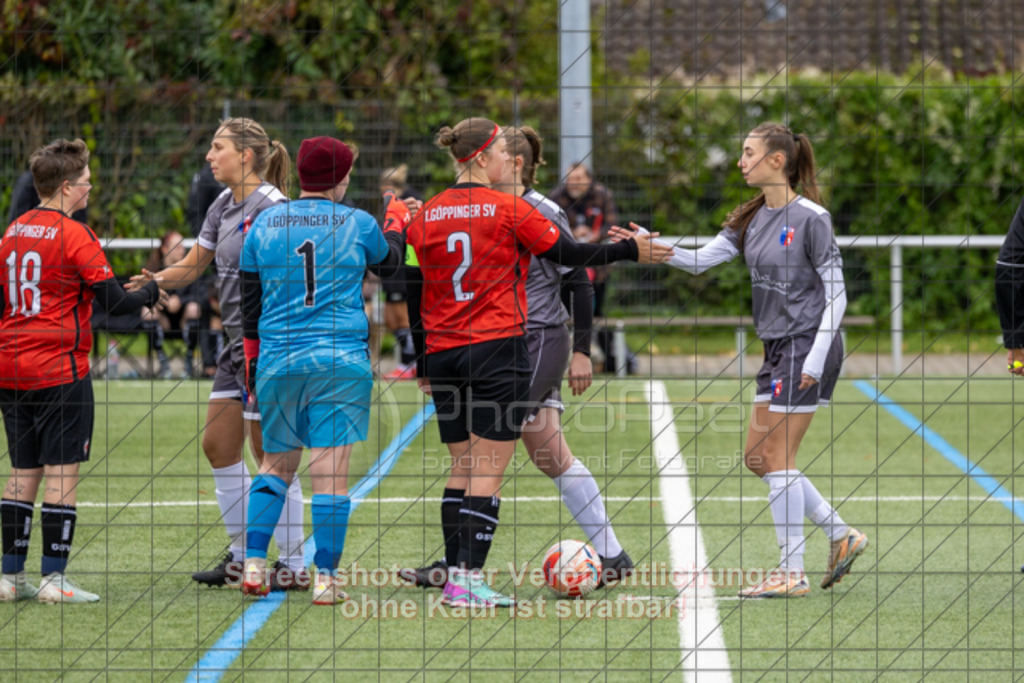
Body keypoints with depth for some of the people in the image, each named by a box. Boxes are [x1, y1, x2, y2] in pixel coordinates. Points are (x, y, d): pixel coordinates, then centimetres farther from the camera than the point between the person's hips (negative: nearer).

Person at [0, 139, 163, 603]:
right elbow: (115, 301, -12)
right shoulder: (74, 236, -11)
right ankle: (53, 578, -6)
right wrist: (150, 294, 7)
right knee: (62, 473, -3)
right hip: (60, 369, -7)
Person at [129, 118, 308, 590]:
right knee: (218, 445, 11)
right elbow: (191, 267, 18)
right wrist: (157, 279, -2)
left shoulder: (272, 207, -16)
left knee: (271, 453, -4)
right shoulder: (224, 207, 12)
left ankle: (293, 565, 3)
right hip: (239, 343, 9)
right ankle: (241, 556, 21)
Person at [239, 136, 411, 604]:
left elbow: (248, 302, 11)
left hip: (278, 360, 3)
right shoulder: (358, 224, -2)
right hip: (341, 362, -3)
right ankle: (325, 579, -3)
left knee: (276, 464, 15)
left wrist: (250, 363, 19)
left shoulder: (263, 224, 5)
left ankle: (254, 565, 5)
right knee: (331, 472, -2)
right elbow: (390, 259, 19)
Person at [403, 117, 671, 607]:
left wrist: (423, 364, 17)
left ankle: (455, 573, 8)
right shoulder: (509, 210, -7)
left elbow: (413, 295, 9)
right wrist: (631, 251, 14)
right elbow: (569, 254, 1)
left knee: (462, 467, 12)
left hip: (443, 355, 5)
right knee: (488, 470, -5)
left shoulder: (425, 216, 6)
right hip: (497, 347, -5)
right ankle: (468, 578, -12)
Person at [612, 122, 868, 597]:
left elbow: (836, 292, -13)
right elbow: (702, 259, 5)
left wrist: (815, 358, -18)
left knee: (777, 457, -7)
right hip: (778, 347, 9)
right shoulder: (752, 218, 10)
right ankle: (841, 535, 17)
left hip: (808, 346, -9)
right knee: (757, 457, 8)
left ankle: (792, 573, -2)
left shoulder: (810, 218, -13)